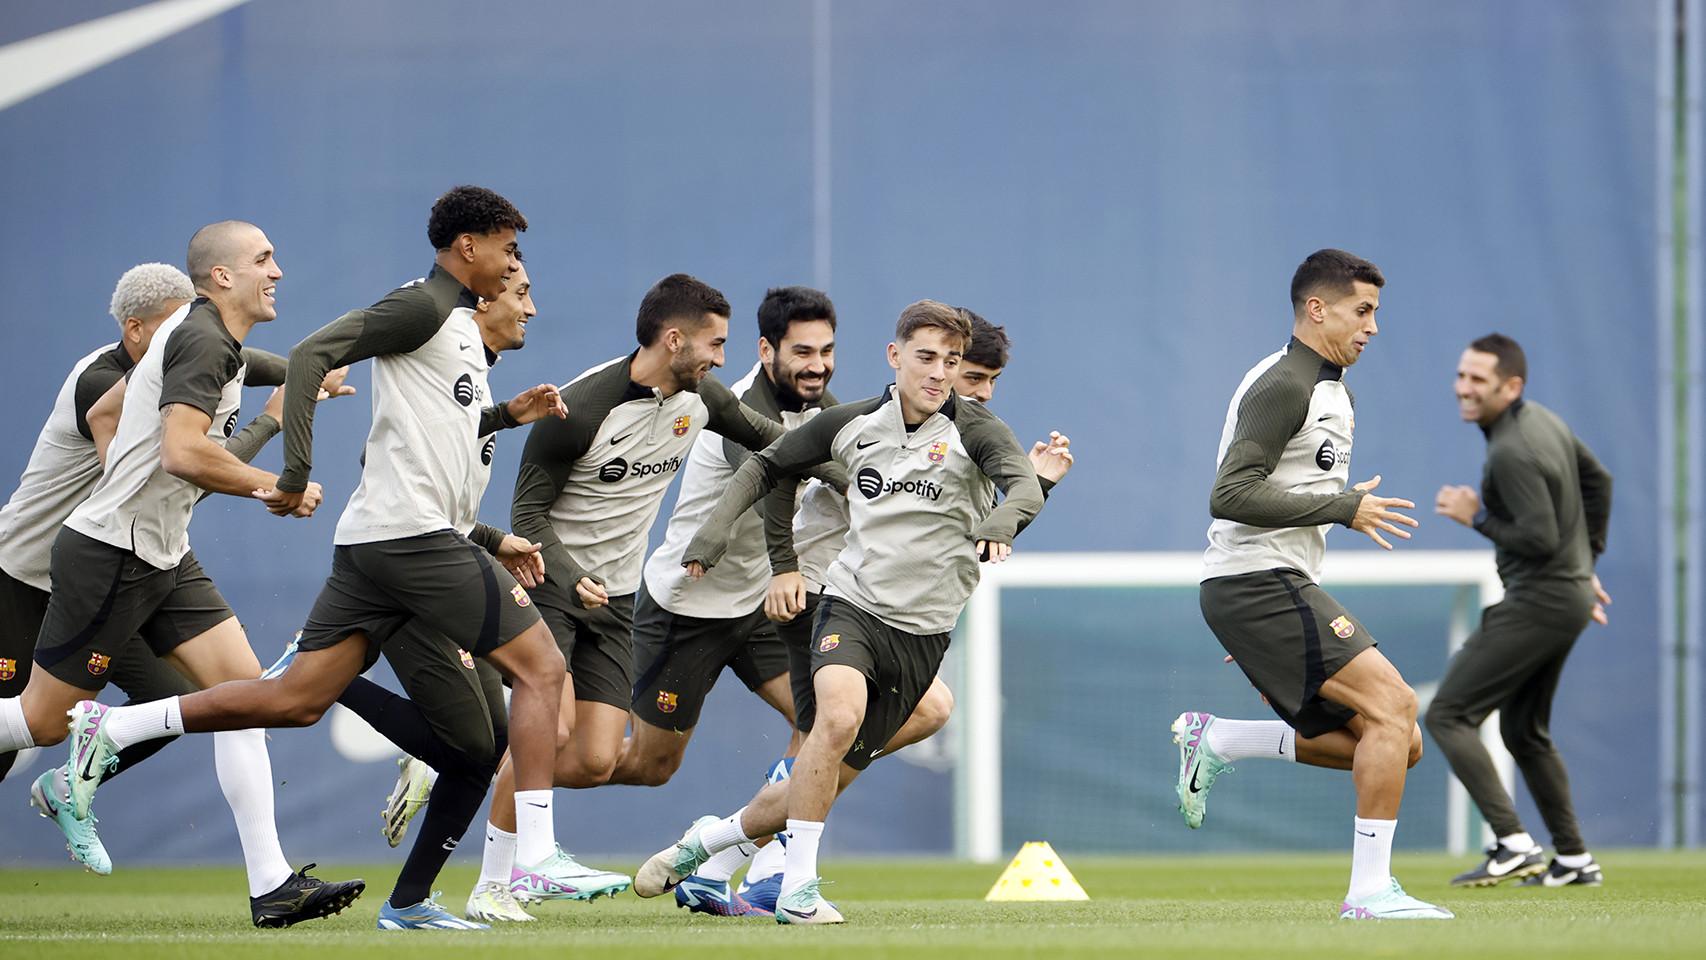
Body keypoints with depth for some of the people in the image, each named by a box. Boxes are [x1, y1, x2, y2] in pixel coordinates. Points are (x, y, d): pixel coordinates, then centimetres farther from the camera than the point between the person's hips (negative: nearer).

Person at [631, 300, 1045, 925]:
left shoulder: (973, 429, -6)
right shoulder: (853, 424, 3)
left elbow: (1025, 486, -24)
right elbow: (767, 465, 19)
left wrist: (999, 525, -46)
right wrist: (718, 526, 5)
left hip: (922, 633, 0)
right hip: (852, 607, 0)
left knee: (830, 778, 5)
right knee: (839, 714, -31)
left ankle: (710, 839, 31)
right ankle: (797, 889, -25)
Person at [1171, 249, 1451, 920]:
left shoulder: (1333, 393, 20)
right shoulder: (1282, 386, -12)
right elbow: (1231, 496, -20)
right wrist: (1345, 508, -18)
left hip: (1277, 588, 10)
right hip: (1257, 582, -10)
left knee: (1399, 747, 3)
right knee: (1391, 704, -19)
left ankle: (1214, 741, 9)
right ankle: (1370, 891, -17)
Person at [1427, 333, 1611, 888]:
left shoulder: (1512, 453, -22)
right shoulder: (1543, 420, 9)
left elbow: (1540, 539, -27)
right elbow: (1598, 481, 22)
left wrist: (1478, 516, -14)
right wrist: (1587, 564, 28)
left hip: (1538, 603, -10)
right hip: (1570, 597, 10)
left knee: (1448, 715, -11)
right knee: (1524, 732, 21)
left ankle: (1513, 845, -19)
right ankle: (1574, 860, 25)